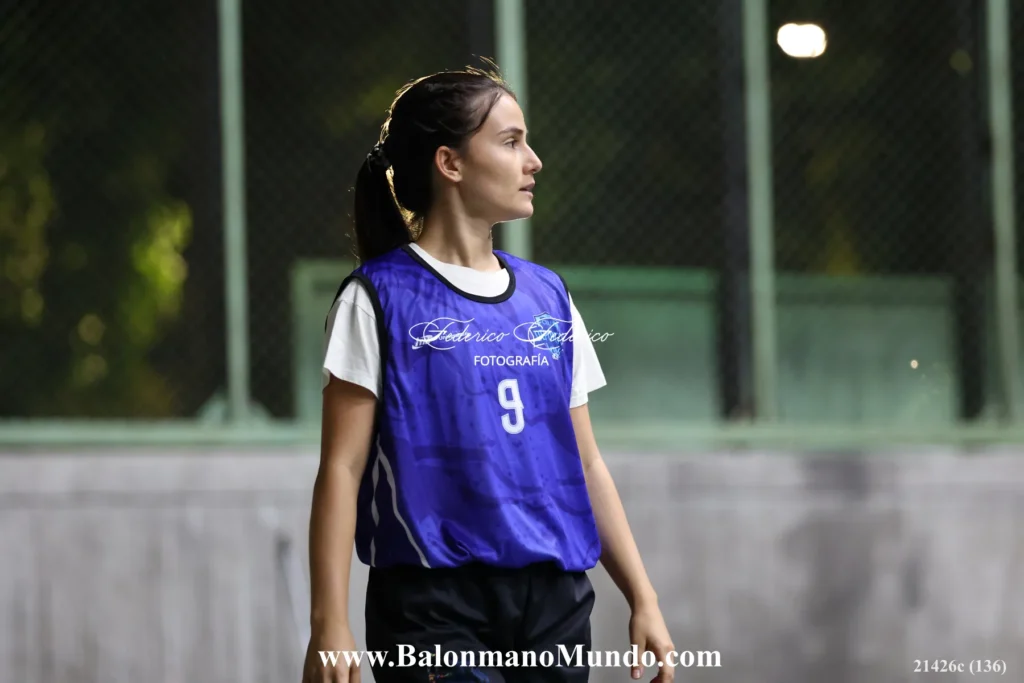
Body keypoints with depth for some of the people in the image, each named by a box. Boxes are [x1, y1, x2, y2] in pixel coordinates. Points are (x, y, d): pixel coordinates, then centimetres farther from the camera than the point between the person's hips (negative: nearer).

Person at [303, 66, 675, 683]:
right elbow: (342, 469, -6)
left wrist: (643, 598, 13)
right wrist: (329, 626, -13)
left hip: (554, 603, 5)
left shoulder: (549, 296, 15)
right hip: (434, 603, -5)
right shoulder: (380, 297, -2)